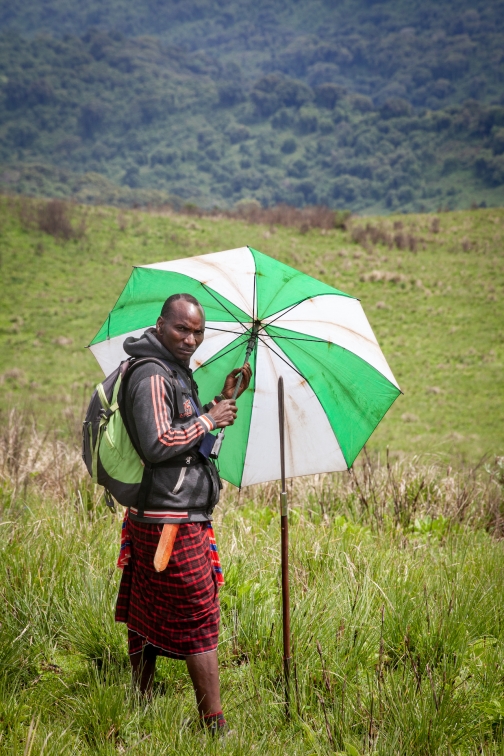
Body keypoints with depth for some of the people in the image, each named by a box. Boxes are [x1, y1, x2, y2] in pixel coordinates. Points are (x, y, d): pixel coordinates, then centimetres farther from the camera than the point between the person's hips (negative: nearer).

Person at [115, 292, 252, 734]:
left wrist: (222, 400, 13)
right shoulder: (152, 376, -17)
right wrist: (210, 419, -16)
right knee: (199, 622, -3)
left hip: (151, 519, 10)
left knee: (148, 620, 18)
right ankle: (215, 723, 4)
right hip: (173, 522, -10)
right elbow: (158, 445, -26)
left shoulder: (177, 373, 16)